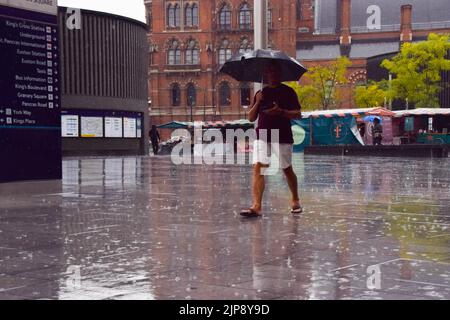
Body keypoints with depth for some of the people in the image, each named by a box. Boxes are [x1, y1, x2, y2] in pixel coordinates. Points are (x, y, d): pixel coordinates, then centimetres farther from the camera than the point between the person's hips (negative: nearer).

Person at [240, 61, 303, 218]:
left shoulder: (287, 91, 3)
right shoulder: (260, 94, 14)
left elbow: (298, 114, -3)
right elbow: (251, 118, 12)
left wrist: (281, 112, -18)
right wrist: (257, 103, -4)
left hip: (282, 135, -3)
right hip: (262, 136, 3)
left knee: (287, 169, 8)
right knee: (258, 168, -12)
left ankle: (295, 201, 28)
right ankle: (257, 206, -17)